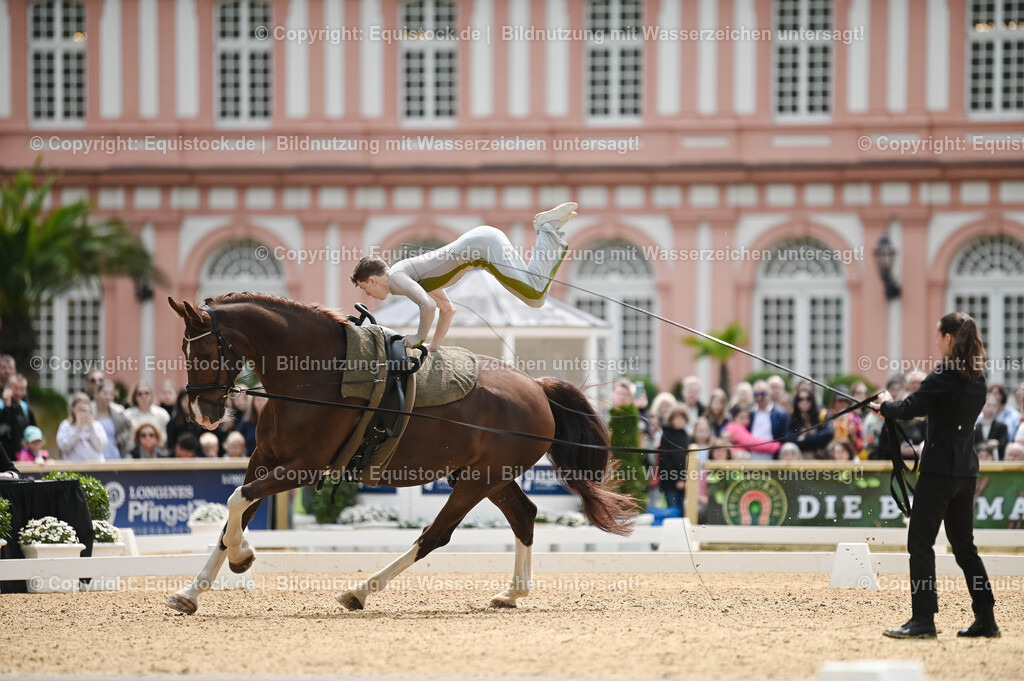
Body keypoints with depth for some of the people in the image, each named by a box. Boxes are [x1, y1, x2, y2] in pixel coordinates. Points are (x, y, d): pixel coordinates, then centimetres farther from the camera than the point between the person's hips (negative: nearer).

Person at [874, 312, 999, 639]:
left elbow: (908, 409, -13)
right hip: (966, 471, 8)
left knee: (920, 544, -4)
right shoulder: (978, 378, 11)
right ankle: (985, 619, 13)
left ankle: (923, 620, -9)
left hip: (940, 469, -8)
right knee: (964, 545, 15)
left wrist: (886, 404, 9)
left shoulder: (943, 376, -15)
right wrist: (893, 408, 16)